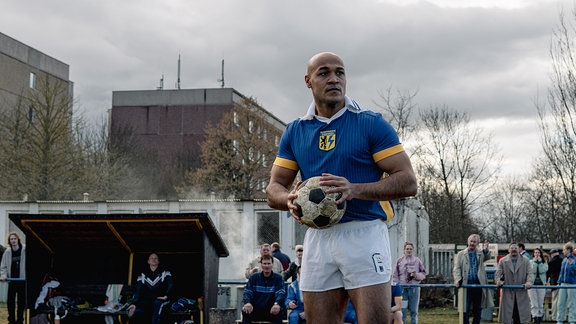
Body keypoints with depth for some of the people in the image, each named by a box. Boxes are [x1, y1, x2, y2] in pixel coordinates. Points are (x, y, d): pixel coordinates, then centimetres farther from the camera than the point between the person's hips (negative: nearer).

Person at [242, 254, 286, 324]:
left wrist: (277, 304, -36)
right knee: (245, 310, -29)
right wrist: (247, 303, -28)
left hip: (271, 311, -1)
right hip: (255, 310, 1)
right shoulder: (254, 277, 8)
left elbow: (281, 293, -11)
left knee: (279, 311, -33)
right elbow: (247, 292, -3)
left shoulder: (278, 278, 4)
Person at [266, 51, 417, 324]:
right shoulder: (295, 132, 13)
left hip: (364, 232, -4)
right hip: (317, 237, 4)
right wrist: (290, 199, -12)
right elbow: (274, 188, 13)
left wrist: (355, 190, -20)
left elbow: (407, 182, -6)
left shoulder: (371, 124, 0)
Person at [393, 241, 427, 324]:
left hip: (414, 288, 1)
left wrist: (417, 275, -10)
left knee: (414, 310, 6)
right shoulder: (399, 261, 6)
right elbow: (395, 275, 4)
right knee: (402, 310, -2)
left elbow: (423, 274, 10)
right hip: (402, 288, -1)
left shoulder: (417, 261, 8)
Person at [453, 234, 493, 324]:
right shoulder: (461, 254, 10)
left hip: (478, 285, 1)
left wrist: (486, 250, -35)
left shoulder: (480, 253, 10)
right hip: (466, 286, -1)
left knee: (478, 311, 8)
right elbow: (456, 268, 3)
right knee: (465, 311, -3)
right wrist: (457, 279, -15)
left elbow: (487, 257, -12)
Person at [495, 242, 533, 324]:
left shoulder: (526, 260, 9)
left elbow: (530, 273, 1)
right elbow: (498, 274, 3)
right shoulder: (502, 261, 9)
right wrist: (498, 281, -20)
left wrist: (529, 282, -20)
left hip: (521, 293, 0)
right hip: (507, 293, 0)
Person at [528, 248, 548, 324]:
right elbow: (532, 271, -12)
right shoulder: (530, 262, 3)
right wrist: (535, 262, -8)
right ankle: (536, 318, -9)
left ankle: (540, 317, 14)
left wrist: (540, 261, -6)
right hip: (532, 284, -2)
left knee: (541, 303, 5)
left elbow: (542, 271, -11)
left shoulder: (544, 263, 7)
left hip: (541, 284, 2)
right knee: (534, 304, -7)